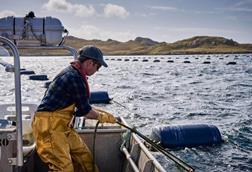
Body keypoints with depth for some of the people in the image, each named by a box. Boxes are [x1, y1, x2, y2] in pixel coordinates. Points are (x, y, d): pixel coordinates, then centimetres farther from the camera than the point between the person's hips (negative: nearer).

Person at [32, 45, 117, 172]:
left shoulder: (73, 72, 11)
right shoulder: (75, 78, -21)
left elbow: (81, 105, 20)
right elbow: (84, 110, -13)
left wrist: (99, 114, 17)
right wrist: (102, 117, 3)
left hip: (62, 125, 11)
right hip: (49, 125, -10)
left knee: (84, 156, 14)